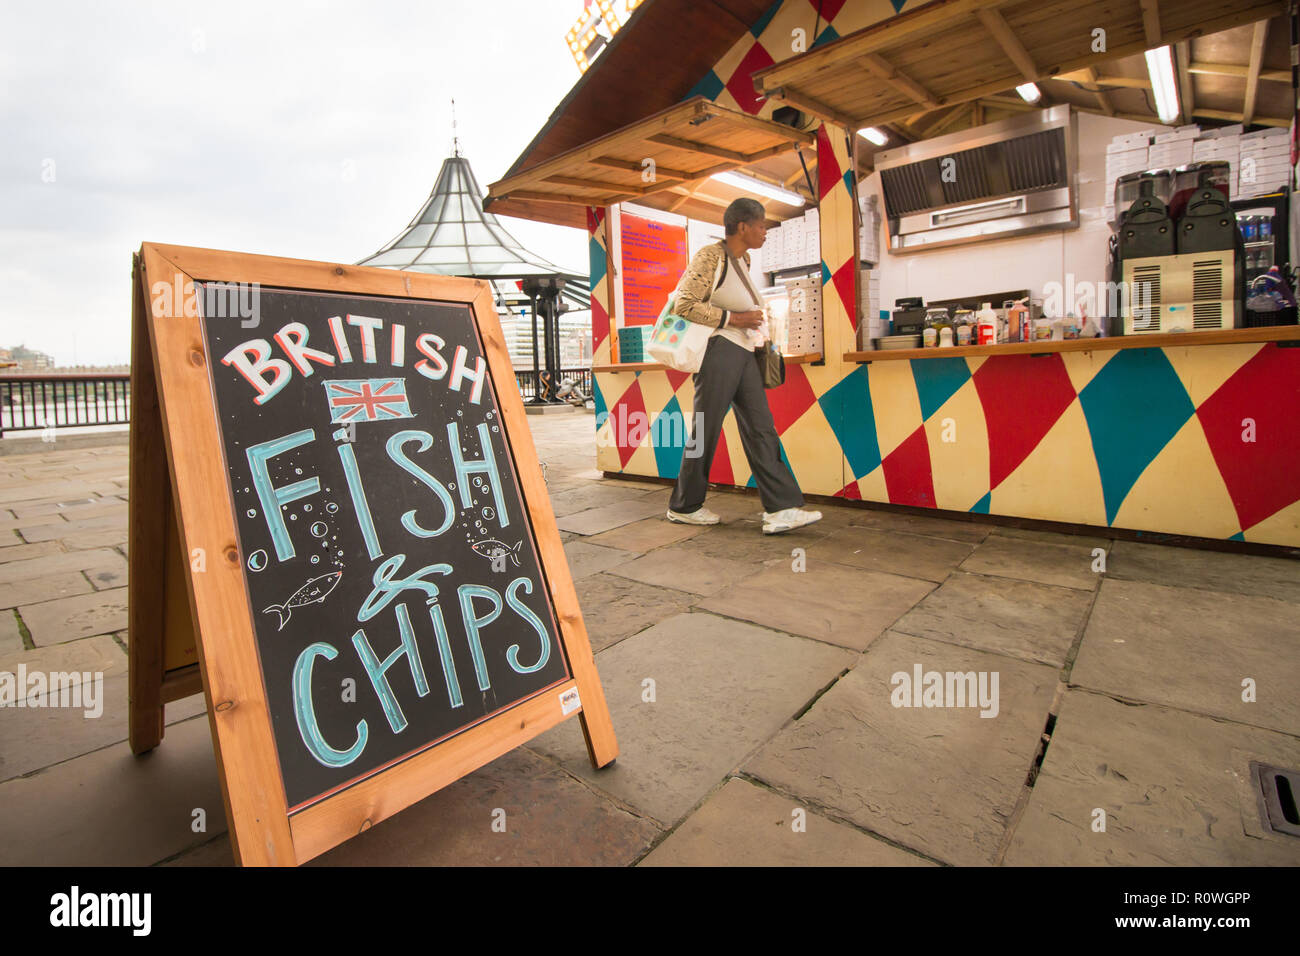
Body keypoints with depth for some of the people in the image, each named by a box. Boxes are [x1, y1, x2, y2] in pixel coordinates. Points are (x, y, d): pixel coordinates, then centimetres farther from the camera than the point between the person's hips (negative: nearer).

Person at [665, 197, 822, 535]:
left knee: (761, 429, -1)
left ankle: (781, 509, -3)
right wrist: (733, 319, -15)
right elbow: (684, 305, -15)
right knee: (705, 431, -2)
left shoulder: (743, 259, 18)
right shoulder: (711, 256, -9)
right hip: (719, 351, -9)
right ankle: (684, 506, 14)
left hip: (743, 354, 9)